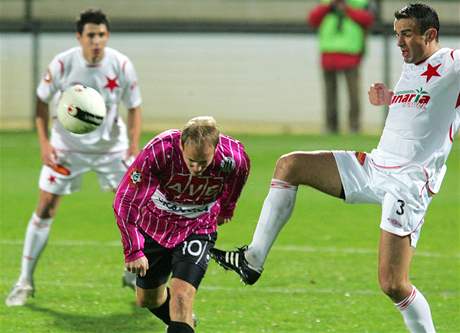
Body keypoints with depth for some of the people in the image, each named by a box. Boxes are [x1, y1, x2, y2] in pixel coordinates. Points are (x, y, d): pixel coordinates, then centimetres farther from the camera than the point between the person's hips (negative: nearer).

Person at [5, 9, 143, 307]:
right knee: (45, 210, -4)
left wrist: (134, 144, -16)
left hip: (111, 147, 1)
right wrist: (44, 142, -12)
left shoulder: (121, 65, -15)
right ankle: (25, 282, 7)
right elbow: (42, 101, -3)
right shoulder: (62, 64, -18)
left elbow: (134, 107, -3)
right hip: (67, 146, -1)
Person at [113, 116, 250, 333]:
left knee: (181, 295, -22)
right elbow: (125, 202, -26)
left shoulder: (235, 159, -28)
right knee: (147, 299, 16)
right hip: (154, 224, 1)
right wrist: (132, 250, -27)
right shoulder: (159, 151, -34)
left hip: (197, 231, -1)